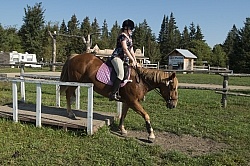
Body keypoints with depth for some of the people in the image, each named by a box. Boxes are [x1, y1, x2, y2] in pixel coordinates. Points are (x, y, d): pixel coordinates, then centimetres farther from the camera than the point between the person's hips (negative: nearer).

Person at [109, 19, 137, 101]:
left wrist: (135, 60, 9)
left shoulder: (129, 37, 21)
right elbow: (125, 49, -16)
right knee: (121, 74, -30)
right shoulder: (122, 36, -8)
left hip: (124, 59, 10)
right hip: (117, 57, -10)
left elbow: (131, 50, 20)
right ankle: (113, 94, -30)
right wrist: (132, 60, -16)